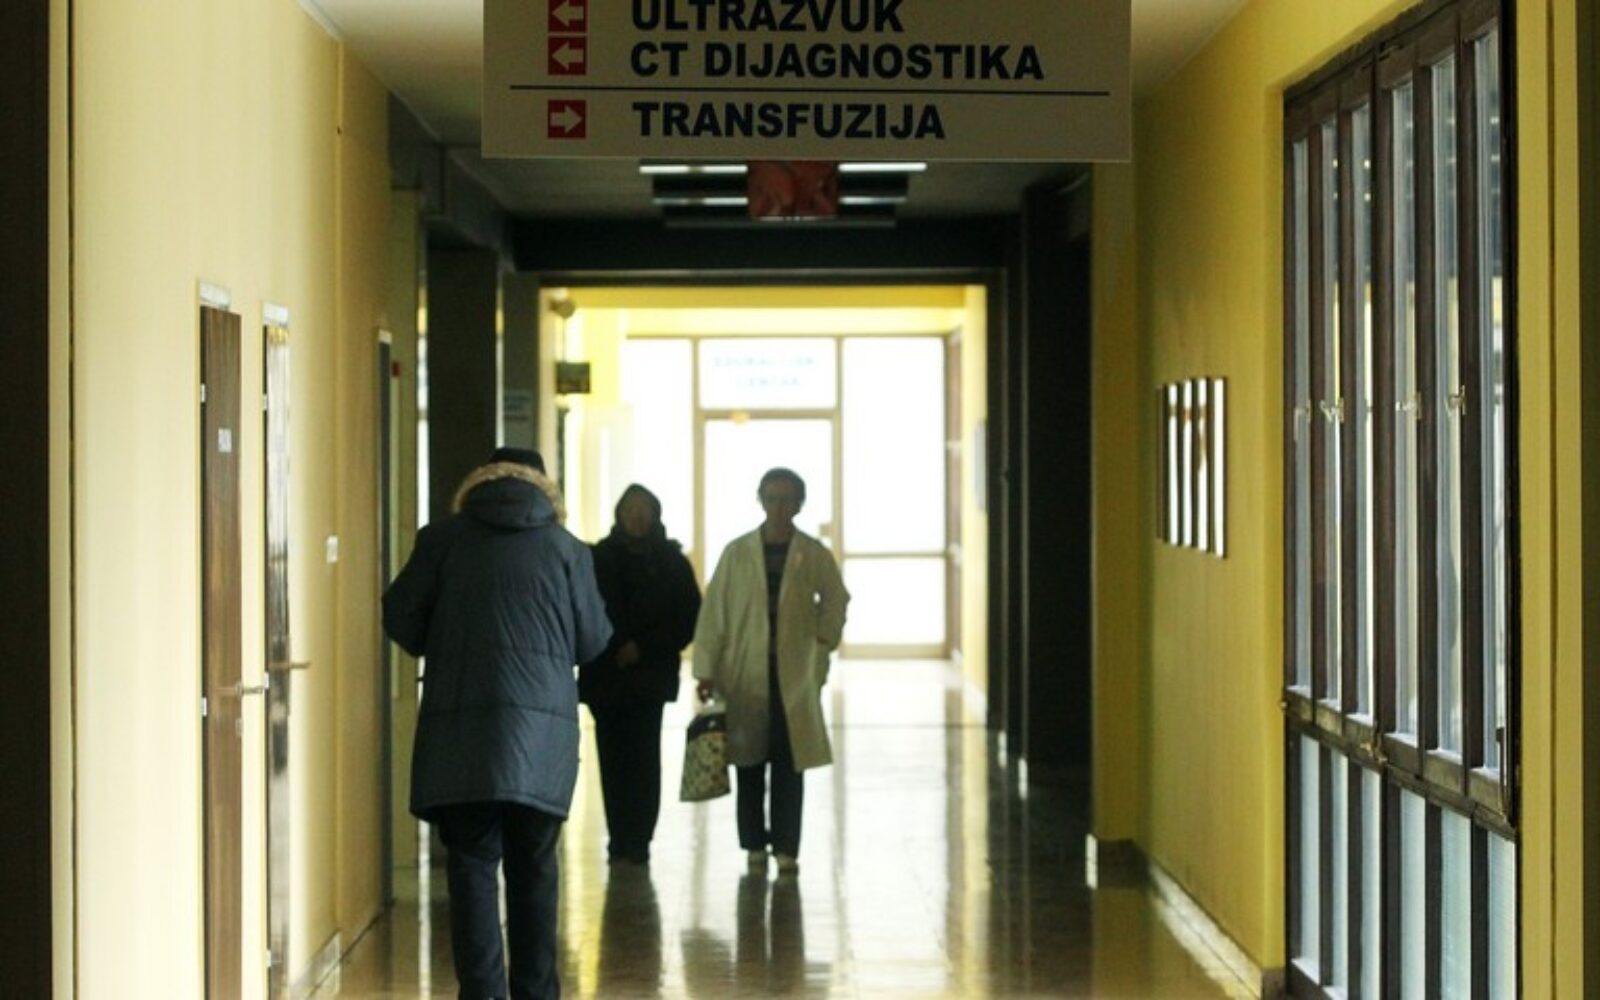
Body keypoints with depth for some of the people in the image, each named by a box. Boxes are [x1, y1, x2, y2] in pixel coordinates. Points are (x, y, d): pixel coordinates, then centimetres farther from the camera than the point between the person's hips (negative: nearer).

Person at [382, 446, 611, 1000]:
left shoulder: (443, 538, 5)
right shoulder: (566, 548, 6)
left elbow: (400, 616, 4)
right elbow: (592, 639, 8)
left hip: (460, 726, -1)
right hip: (544, 726, 1)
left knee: (473, 861, 0)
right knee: (533, 866, 12)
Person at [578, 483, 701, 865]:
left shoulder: (672, 562, 6)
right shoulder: (599, 559, 7)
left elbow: (689, 618, 3)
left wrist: (643, 647, -6)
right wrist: (609, 653, -7)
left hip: (649, 673, -1)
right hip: (605, 674, 1)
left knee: (642, 758, -7)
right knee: (614, 758, -1)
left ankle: (635, 840, -6)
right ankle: (623, 840, 3)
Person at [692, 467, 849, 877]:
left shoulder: (814, 555, 3)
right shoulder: (737, 553, 0)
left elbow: (836, 599, 20)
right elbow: (713, 612, 0)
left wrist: (824, 639, 9)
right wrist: (706, 670, -5)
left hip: (794, 675, 0)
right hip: (745, 674, 0)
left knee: (789, 765, -1)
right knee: (749, 763, 5)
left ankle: (786, 849, 3)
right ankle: (754, 844, 15)